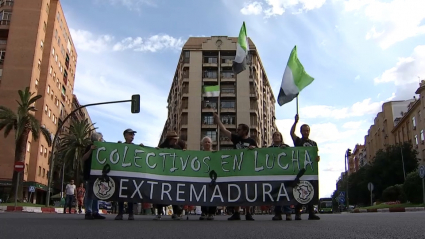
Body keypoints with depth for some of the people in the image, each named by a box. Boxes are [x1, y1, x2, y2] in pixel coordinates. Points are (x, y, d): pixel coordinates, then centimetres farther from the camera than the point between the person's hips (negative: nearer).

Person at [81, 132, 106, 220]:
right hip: (90, 174, -8)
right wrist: (90, 150, -26)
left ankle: (95, 212, 9)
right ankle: (88, 213, -8)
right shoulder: (90, 147, -3)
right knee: (89, 193, -9)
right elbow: (84, 158, -15)